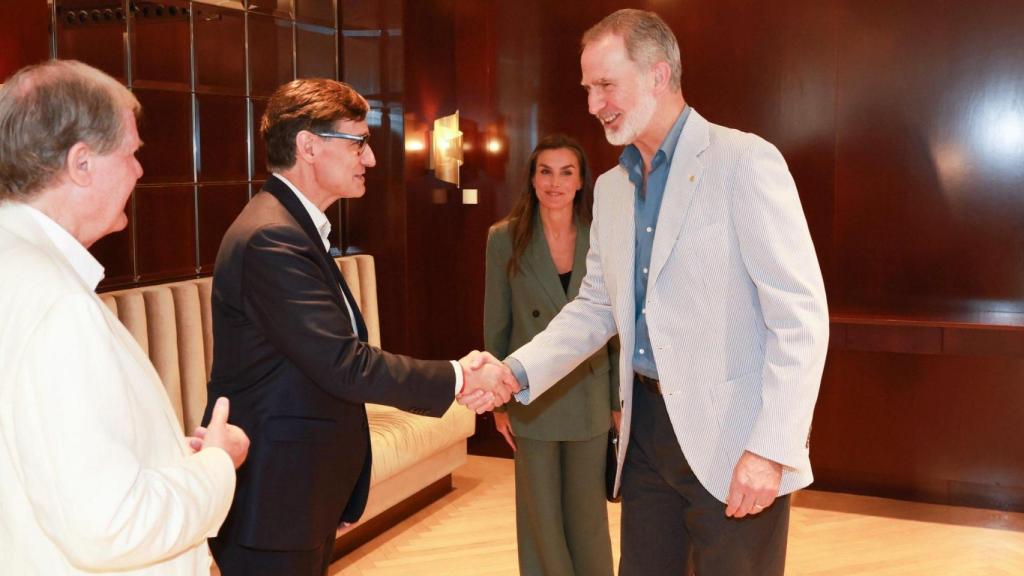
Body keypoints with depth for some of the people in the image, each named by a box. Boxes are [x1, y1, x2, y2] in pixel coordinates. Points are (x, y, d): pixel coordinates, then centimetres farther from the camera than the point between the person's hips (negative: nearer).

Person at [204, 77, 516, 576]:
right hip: (271, 501, -10)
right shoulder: (271, 238, -21)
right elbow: (343, 365, -24)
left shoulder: (294, 226, 11)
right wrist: (458, 379, -15)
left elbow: (337, 358, 8)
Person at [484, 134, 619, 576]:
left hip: (590, 396, 1)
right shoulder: (505, 238, -5)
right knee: (540, 513, 11)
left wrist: (621, 400, 1)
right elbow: (496, 326, 0)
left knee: (588, 513, 12)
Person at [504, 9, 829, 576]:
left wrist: (771, 449, -20)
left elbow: (800, 314, -16)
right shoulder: (610, 188, 11)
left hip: (732, 443, -6)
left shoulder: (744, 162, -12)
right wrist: (518, 371, -1)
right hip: (646, 426, 7)